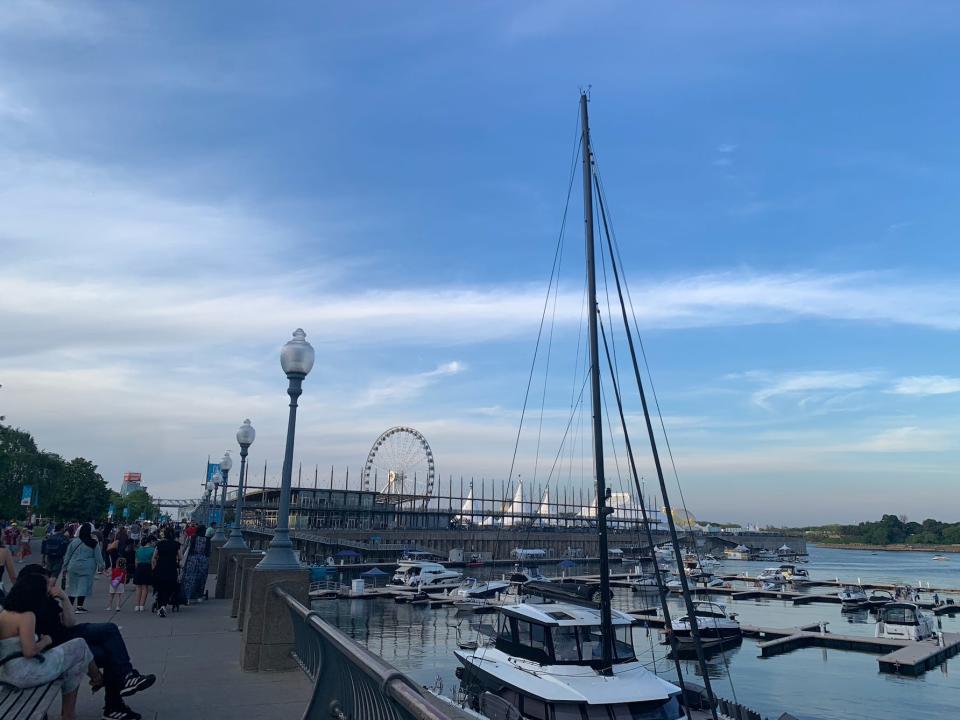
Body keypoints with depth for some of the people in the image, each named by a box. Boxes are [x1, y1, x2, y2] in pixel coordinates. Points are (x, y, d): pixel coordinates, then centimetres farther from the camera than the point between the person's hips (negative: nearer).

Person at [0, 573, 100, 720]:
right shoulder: (27, 616, -21)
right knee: (79, 647, 4)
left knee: (71, 665, 22)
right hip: (25, 673, -9)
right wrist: (45, 641, -7)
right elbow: (29, 652, -24)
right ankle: (97, 678, 29)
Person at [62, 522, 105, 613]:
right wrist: (101, 567, 6)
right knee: (83, 586, 2)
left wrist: (65, 567, 16)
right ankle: (79, 606, 2)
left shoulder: (73, 542, 1)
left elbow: (67, 556, 7)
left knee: (72, 586, 14)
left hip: (73, 568, 3)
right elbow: (98, 557, -2)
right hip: (87, 569, -3)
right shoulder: (94, 544, -6)